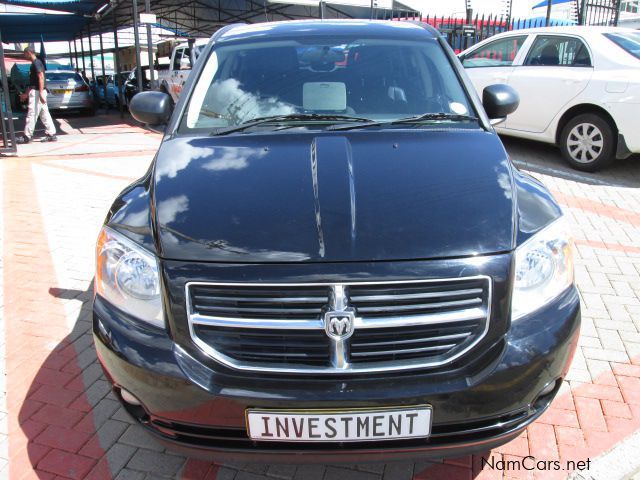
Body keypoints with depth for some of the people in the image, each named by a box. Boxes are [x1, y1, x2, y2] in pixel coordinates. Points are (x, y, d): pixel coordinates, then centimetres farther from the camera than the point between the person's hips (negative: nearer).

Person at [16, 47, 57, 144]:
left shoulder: (36, 63, -11)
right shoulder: (34, 64, 20)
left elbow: (41, 77, -21)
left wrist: (41, 93, -27)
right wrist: (26, 94, 29)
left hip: (37, 92, -10)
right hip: (36, 91, 10)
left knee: (32, 114, -6)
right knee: (44, 114, 8)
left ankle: (27, 137, -3)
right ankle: (51, 134, 8)